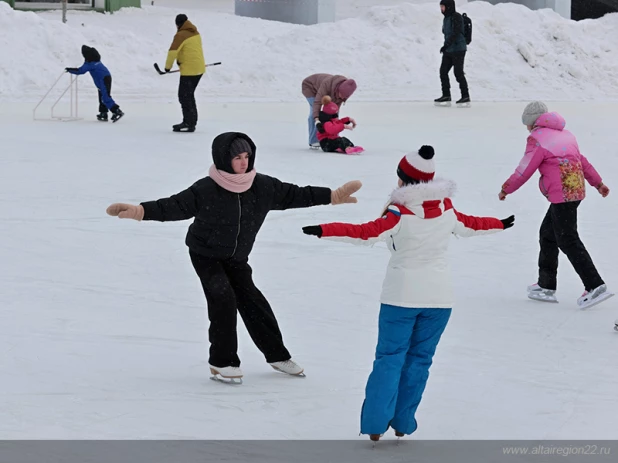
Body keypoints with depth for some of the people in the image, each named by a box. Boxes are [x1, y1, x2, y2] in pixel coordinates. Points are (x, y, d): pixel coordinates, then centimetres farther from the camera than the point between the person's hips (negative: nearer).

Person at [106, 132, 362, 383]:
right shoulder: (205, 190, -24)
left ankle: (277, 355, 22)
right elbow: (175, 206, -27)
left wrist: (333, 196, 3)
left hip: (236, 258, 5)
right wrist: (139, 211, -40)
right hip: (206, 255, -4)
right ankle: (222, 361, -6)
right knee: (223, 299, -19)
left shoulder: (263, 186, -10)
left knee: (252, 301, 6)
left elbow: (292, 195, 0)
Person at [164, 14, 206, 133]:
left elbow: (172, 52, -17)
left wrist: (168, 66, -3)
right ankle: (191, 121, 25)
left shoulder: (181, 35, -14)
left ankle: (189, 124, -7)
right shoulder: (195, 33, 11)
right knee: (189, 95, 20)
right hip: (199, 68, 9)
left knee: (184, 96, -4)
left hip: (189, 70, -9)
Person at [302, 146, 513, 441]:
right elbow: (470, 226, 20)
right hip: (439, 297, 4)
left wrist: (323, 230, -25)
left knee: (390, 357, 1)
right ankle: (402, 423, 11)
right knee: (419, 358, 10)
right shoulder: (447, 210, 3)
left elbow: (365, 233, -22)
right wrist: (499, 225, 40)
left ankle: (376, 422, -8)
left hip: (401, 296, -4)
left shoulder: (399, 214, -13)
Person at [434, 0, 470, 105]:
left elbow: (456, 33, -22)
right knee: (443, 71, 3)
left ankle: (465, 96, 1)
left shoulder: (457, 17, -14)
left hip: (458, 50, -8)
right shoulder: (446, 18, 12)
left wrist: (446, 45, -26)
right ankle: (446, 95, 10)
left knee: (458, 73, -7)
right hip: (448, 51, 8)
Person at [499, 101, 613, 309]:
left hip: (561, 195, -9)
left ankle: (595, 286, -14)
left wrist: (506, 189, 10)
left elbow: (524, 171, -5)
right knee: (547, 236, 17)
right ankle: (546, 286, 21)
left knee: (568, 241, -8)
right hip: (576, 190, 9)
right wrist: (598, 183, 31)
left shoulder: (537, 139, -8)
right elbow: (582, 160, 23)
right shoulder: (565, 135, 17)